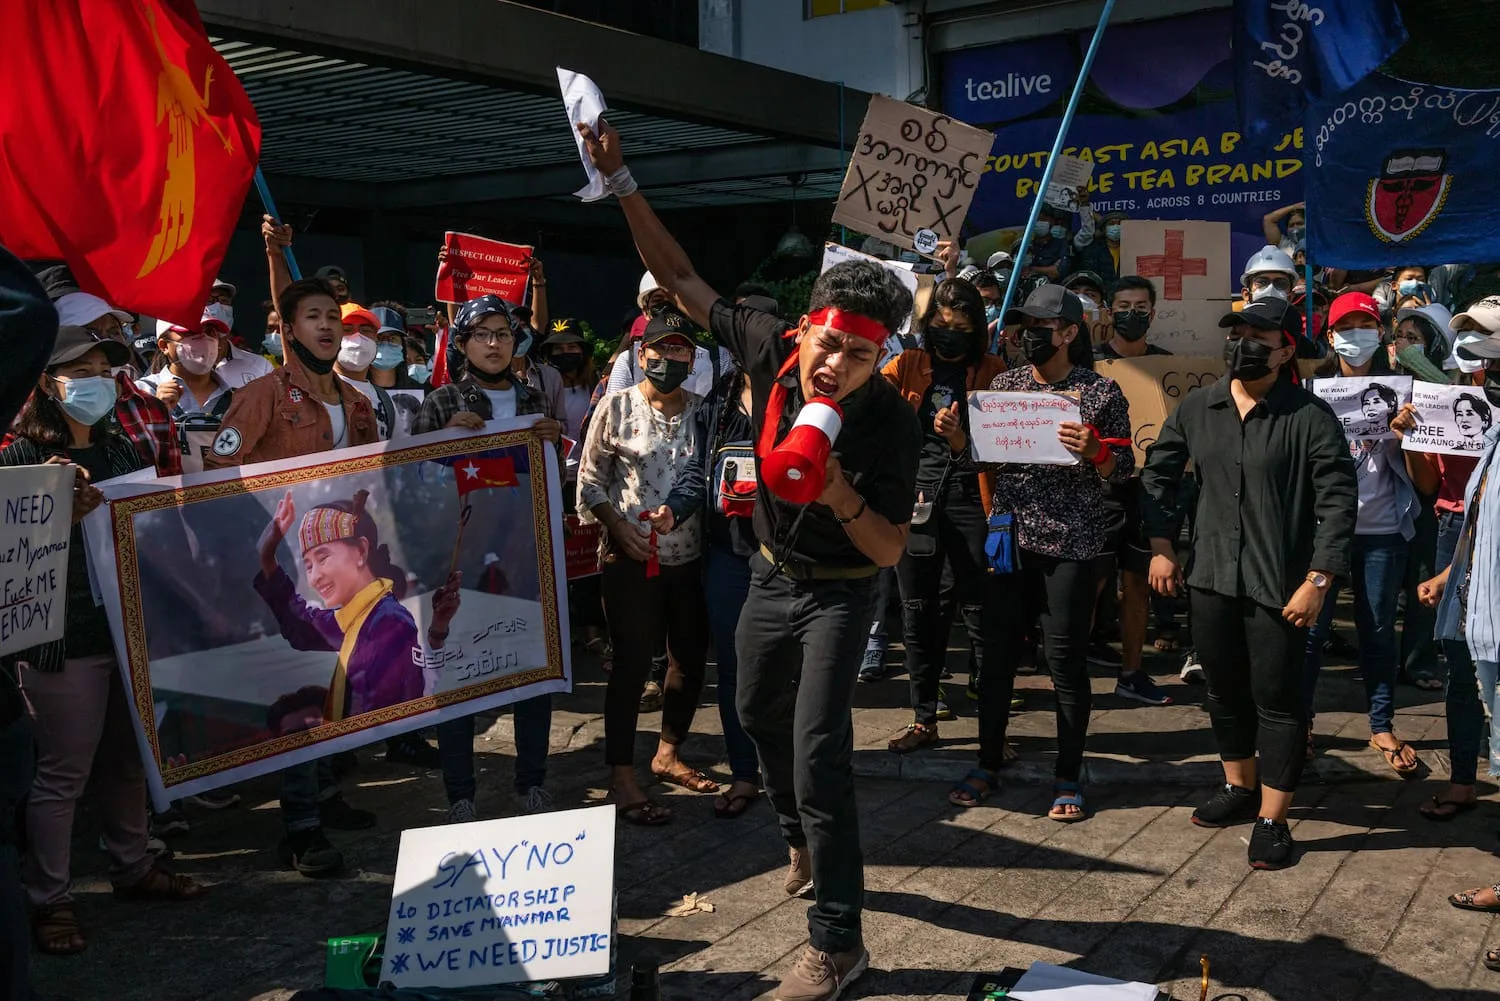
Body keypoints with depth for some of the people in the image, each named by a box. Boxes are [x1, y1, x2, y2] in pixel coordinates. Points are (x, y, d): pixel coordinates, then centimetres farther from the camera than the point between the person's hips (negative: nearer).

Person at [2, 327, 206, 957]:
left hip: (130, 628, 6)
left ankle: (133, 868, 34)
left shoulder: (120, 451, 10)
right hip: (62, 640, -6)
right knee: (61, 774, 3)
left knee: (127, 760, 18)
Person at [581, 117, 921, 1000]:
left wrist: (843, 498, -41)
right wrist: (623, 183, -14)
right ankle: (805, 841, 51)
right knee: (761, 718, 23)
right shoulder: (772, 349, -17)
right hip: (772, 575, 6)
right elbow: (684, 281, -9)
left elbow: (891, 549, -22)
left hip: (838, 592, -5)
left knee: (818, 751, -15)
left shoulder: (891, 423, -27)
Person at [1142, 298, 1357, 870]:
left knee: (1276, 698, 2)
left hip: (1280, 585, -5)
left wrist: (1317, 580, -15)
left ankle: (1272, 819, 12)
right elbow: (1159, 472, 15)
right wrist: (1161, 545, 8)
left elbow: (1338, 500, -11)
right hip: (1211, 576, 5)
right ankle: (1239, 787, 38)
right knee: (1224, 689, 18)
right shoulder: (1196, 409, 3)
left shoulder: (1310, 417, -11)